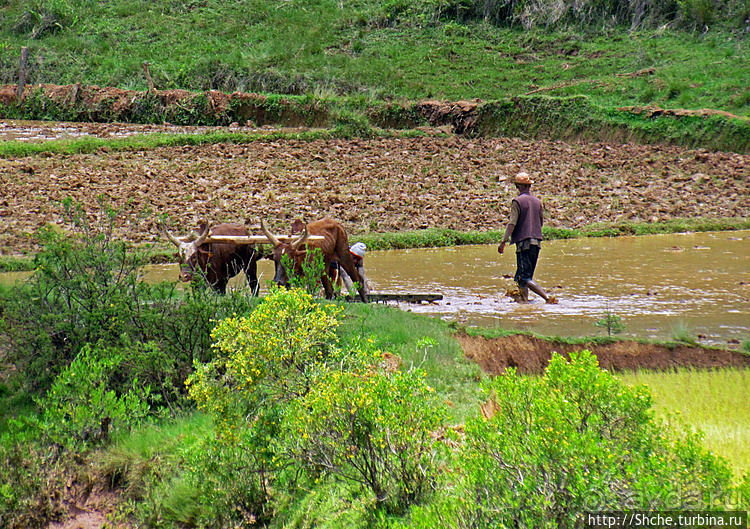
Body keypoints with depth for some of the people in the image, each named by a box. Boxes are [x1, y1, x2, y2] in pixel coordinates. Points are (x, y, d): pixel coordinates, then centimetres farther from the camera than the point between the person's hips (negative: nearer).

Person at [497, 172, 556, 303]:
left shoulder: (517, 201, -7)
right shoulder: (537, 201, 12)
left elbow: (512, 223, -14)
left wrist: (503, 241, -14)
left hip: (524, 241, -7)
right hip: (537, 241, 7)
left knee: (524, 278, -10)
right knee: (525, 276, 16)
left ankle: (547, 297, -23)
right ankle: (524, 300, 12)